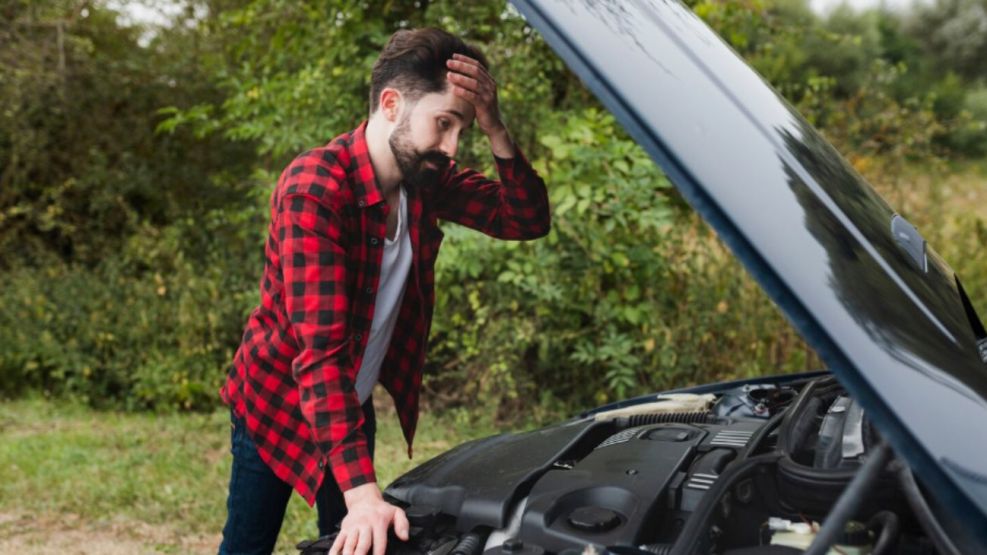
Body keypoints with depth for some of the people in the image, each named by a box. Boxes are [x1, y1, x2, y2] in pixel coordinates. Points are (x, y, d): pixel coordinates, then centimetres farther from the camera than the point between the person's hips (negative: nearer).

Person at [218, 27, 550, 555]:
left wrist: (493, 128, -27)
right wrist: (363, 492, -44)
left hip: (355, 406, 6)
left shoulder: (427, 177, -11)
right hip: (276, 398, -6)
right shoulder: (313, 189, -31)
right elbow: (321, 350, -37)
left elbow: (529, 219, -9)